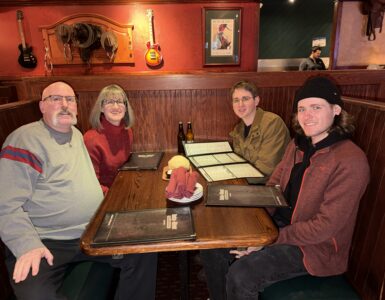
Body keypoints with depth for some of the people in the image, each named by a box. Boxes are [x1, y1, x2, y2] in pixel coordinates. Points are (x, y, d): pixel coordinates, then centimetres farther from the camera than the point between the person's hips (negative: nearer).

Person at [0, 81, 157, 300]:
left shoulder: (77, 135, 14)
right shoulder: (25, 140, -9)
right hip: (45, 243, -5)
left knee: (145, 251, -8)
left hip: (92, 233, 6)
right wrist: (28, 246, -24)